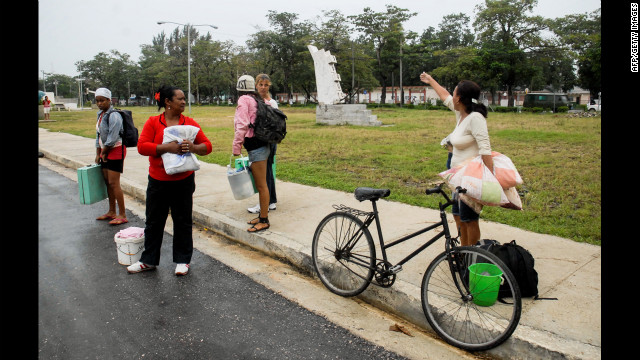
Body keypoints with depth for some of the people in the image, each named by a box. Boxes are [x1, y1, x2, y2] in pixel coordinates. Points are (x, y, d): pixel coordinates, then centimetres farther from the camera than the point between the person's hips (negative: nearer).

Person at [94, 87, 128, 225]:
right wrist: (98, 154, 13)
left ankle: (122, 215, -4)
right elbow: (99, 135, 17)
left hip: (116, 150, -9)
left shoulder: (114, 116, -16)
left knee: (113, 183, -10)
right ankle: (112, 212, 23)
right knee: (107, 182, 12)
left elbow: (112, 138, -20)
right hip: (105, 152, 9)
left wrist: (104, 152, -8)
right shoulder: (100, 115, 13)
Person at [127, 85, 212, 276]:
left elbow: (207, 145, 0)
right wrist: (167, 147, -24)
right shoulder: (153, 122, 0)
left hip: (184, 181, 0)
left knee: (183, 221, 8)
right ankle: (149, 260, 28)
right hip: (158, 181, 0)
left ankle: (182, 260, 23)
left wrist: (193, 147, -21)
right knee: (154, 221, 12)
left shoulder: (190, 123, 2)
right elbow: (142, 146, -11)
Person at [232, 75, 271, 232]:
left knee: (261, 185, -3)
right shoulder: (258, 100, 17)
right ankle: (262, 216, 26)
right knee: (261, 184, 16)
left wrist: (236, 147, -10)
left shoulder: (244, 100, -7)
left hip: (255, 147, -9)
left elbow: (242, 125, -15)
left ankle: (264, 221, 4)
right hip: (263, 145, 9)